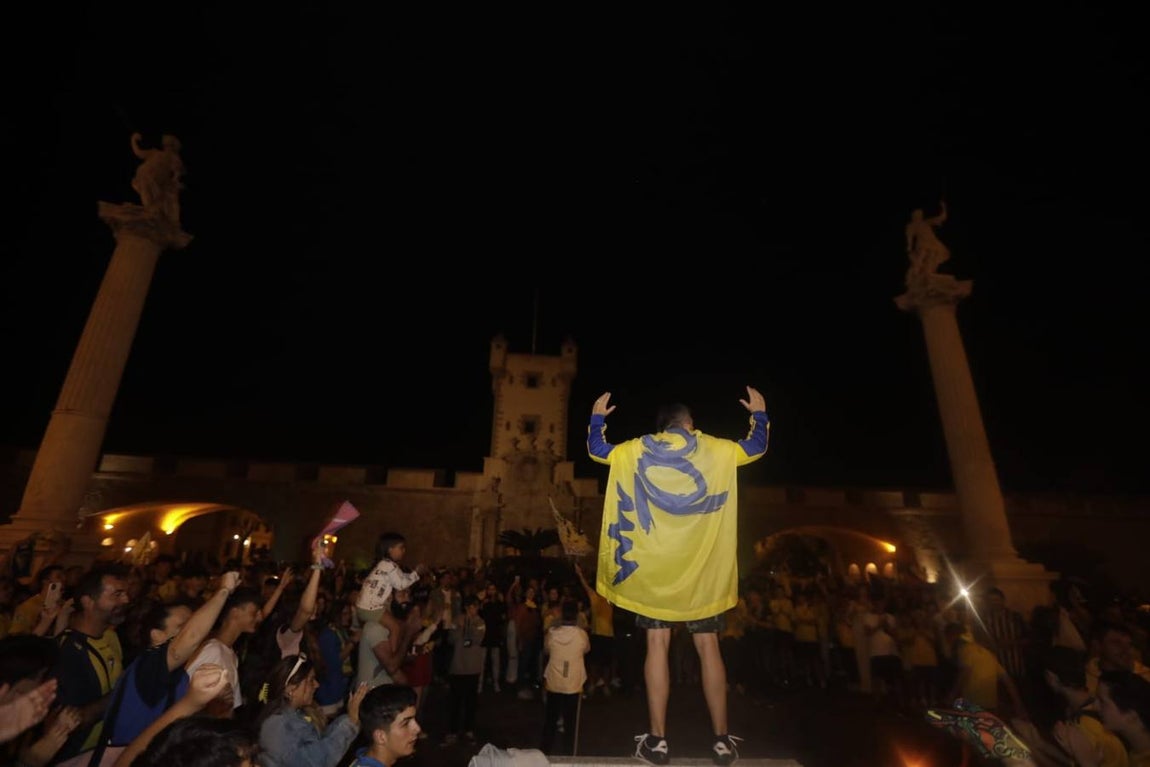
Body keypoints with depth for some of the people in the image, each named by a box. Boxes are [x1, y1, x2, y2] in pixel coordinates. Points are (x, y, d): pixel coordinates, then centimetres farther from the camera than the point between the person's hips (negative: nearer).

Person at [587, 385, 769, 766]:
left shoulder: (636, 451, 2)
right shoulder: (714, 449, 1)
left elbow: (596, 449, 13)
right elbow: (757, 446, 13)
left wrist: (597, 416, 29)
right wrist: (759, 413, 30)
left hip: (651, 567, 0)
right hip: (700, 568, 0)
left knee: (657, 645, 5)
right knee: (708, 648, 9)